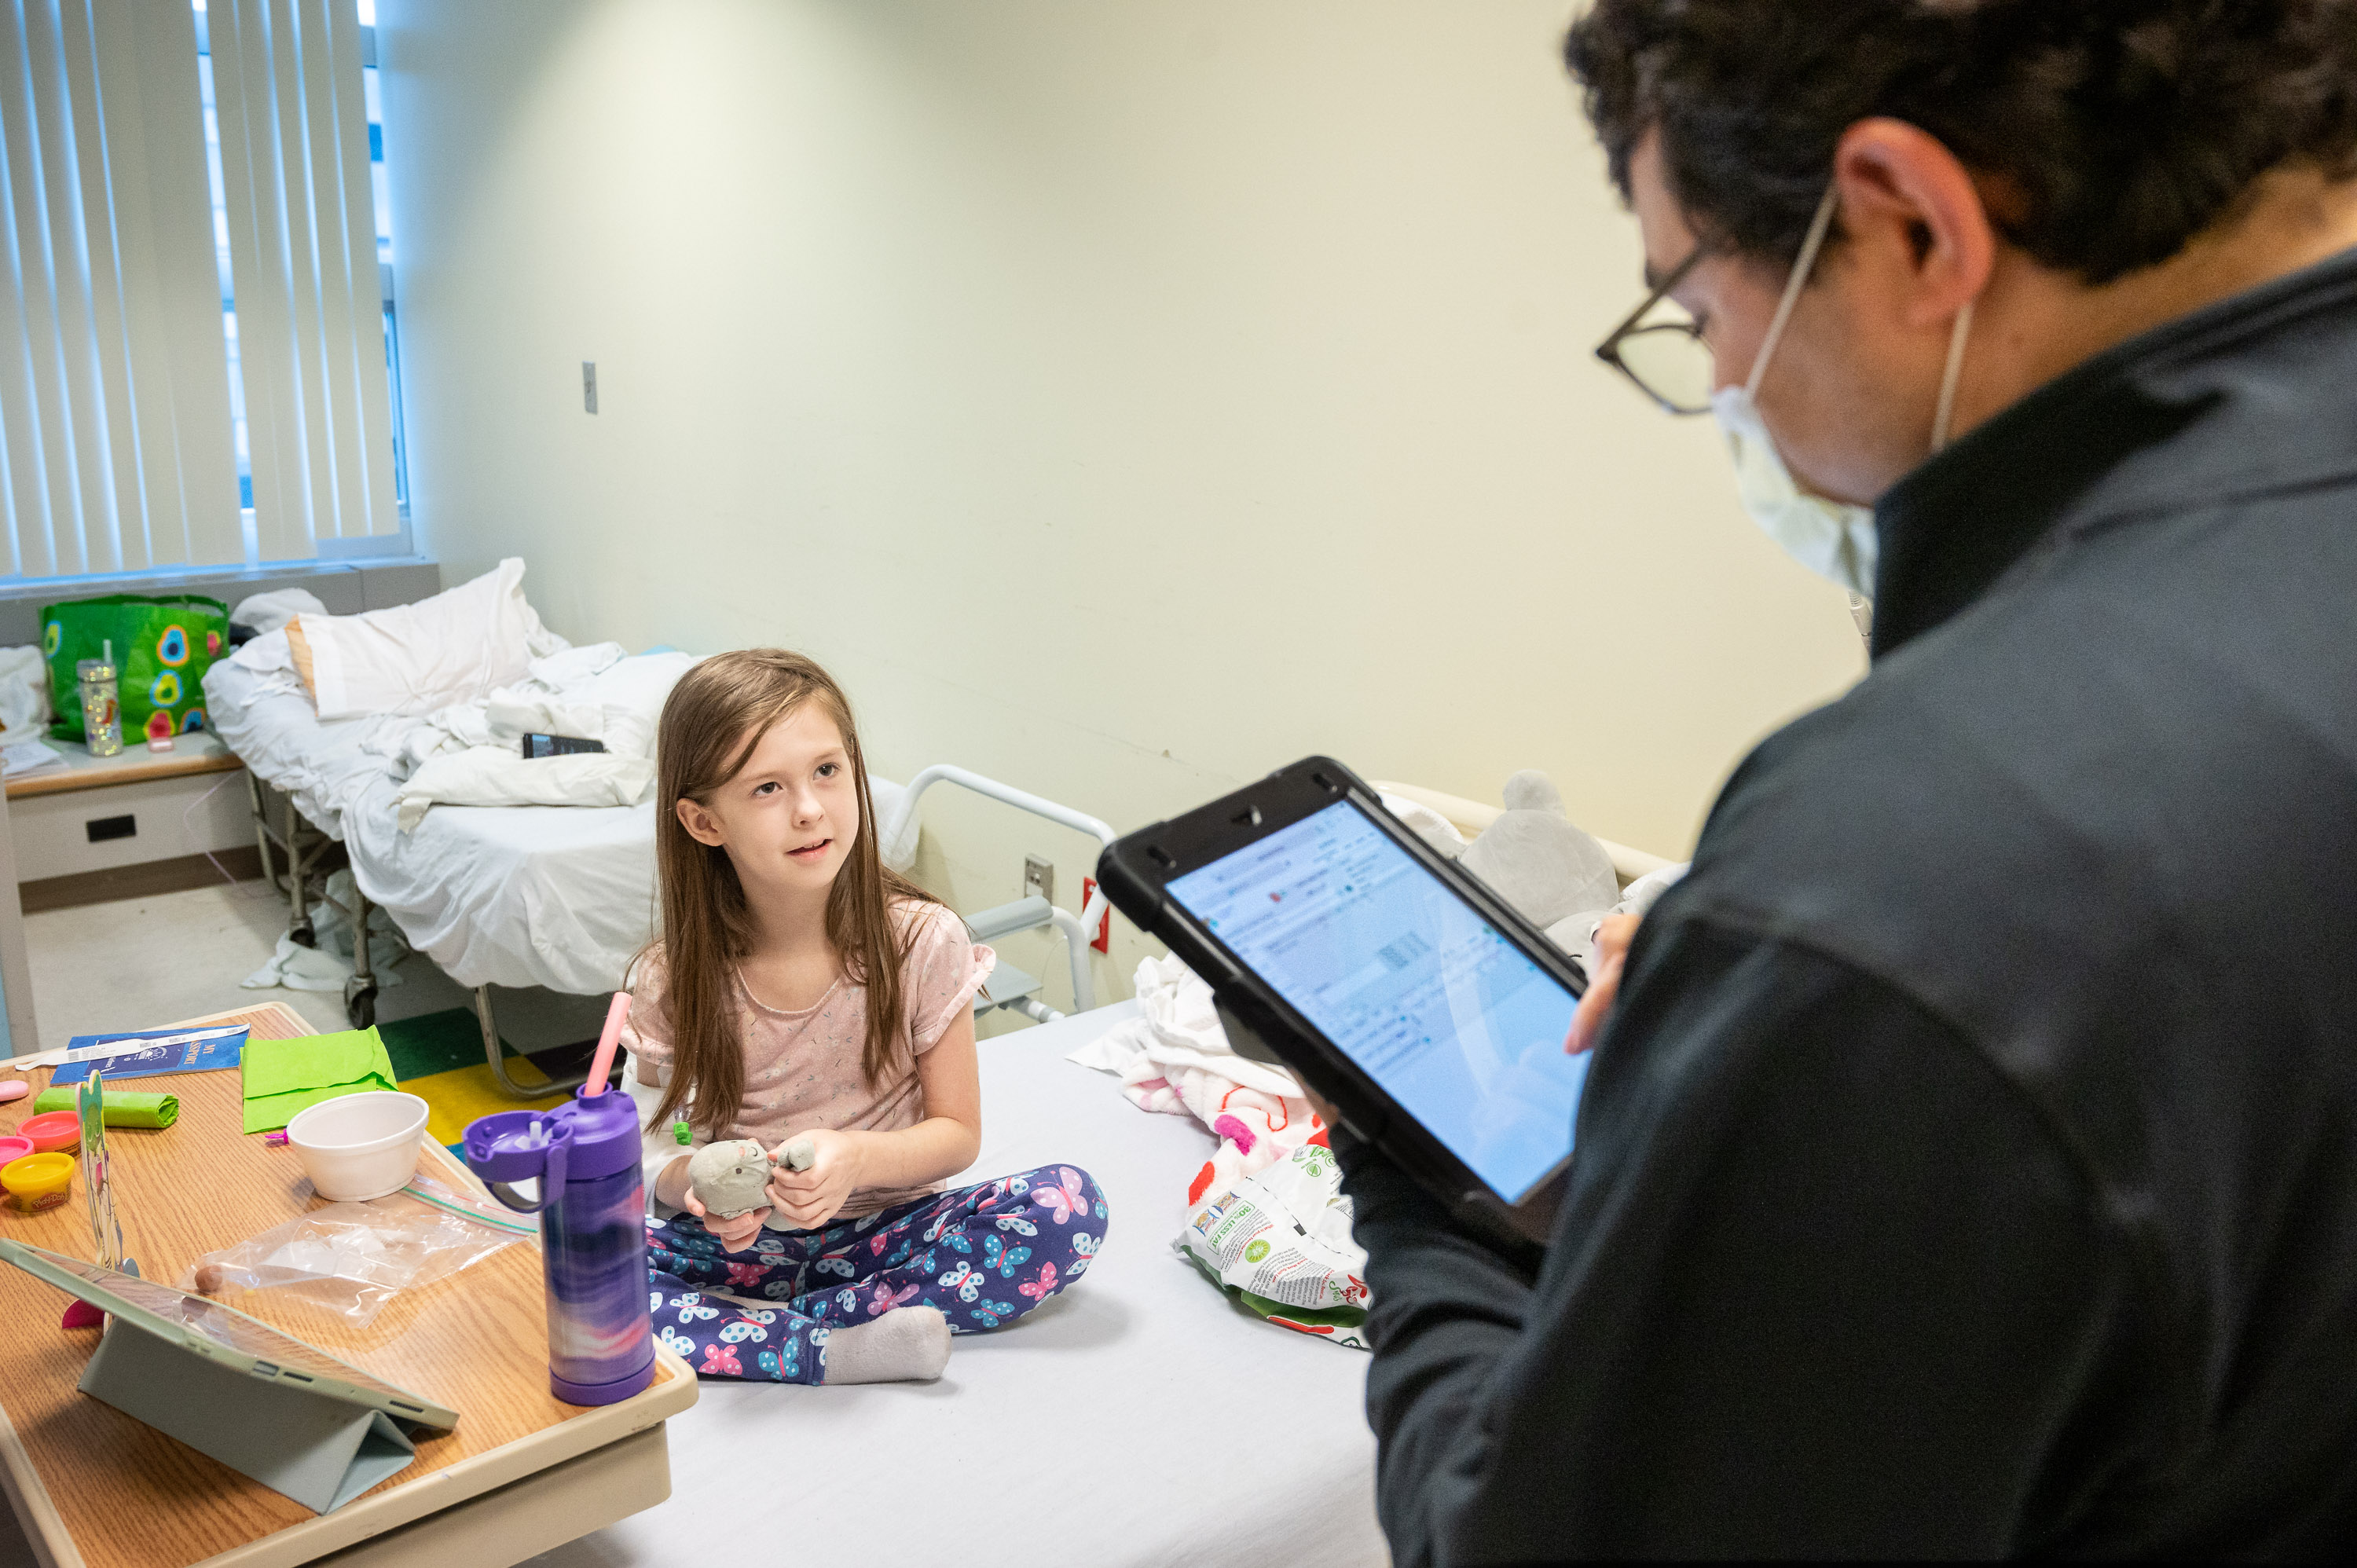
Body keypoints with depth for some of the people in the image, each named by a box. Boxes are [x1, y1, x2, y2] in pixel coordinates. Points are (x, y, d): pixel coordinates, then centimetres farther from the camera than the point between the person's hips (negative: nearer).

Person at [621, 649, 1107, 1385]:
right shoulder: (671, 981, -9)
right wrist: (693, 1183, -25)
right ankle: (841, 1349, -25)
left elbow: (957, 1133, -5)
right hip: (736, 1243, 0)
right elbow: (657, 1152, -1)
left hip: (884, 1232, 0)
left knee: (1068, 1205, -25)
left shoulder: (921, 942, -12)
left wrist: (855, 1157, -25)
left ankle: (760, 1329, -22)